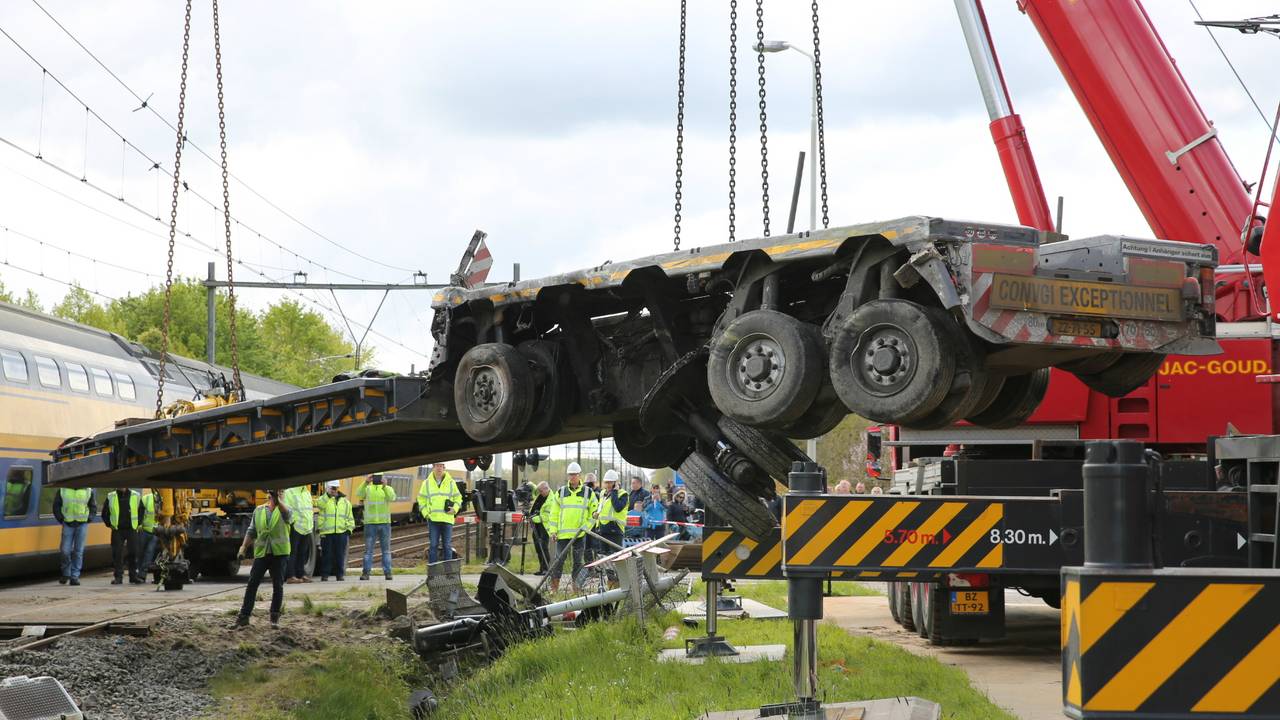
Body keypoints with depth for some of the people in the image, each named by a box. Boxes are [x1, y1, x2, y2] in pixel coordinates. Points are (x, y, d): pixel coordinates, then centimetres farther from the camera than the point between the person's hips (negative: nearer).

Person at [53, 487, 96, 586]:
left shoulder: (88, 491, 5)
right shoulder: (63, 490, 2)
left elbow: (93, 507, 14)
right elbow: (56, 506, 8)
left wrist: (88, 518, 1)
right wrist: (61, 519, -2)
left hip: (82, 524, 0)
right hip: (68, 524, 0)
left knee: (79, 551, 0)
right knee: (65, 550, -1)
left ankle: (75, 576, 6)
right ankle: (66, 574, 20)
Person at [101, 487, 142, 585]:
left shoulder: (136, 496, 4)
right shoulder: (111, 497, 4)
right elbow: (104, 513, 13)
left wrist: (138, 524, 7)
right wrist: (109, 524, 4)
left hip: (132, 529, 0)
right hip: (117, 530, 0)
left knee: (133, 553, -1)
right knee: (117, 553, -2)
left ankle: (134, 576, 6)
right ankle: (118, 576, 3)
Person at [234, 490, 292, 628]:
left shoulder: (283, 509, 1)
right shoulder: (258, 510, 10)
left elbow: (286, 513, -26)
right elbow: (251, 531, 15)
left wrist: (278, 501, -45)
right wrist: (243, 548, 5)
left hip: (280, 553, -2)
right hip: (261, 553, 2)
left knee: (278, 586, 1)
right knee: (252, 584, -1)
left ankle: (275, 618, 11)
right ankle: (244, 616, 3)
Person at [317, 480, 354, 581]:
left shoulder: (345, 502, 15)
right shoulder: (324, 499, 6)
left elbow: (349, 517, 18)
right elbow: (320, 504, -16)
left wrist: (349, 528, 7)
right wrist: (327, 494, -21)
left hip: (341, 532, 3)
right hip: (327, 532, -3)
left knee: (340, 555, 4)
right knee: (327, 555, -1)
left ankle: (340, 574, 11)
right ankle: (324, 575, 5)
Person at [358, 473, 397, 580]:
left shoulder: (388, 489, 7)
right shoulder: (367, 488, 8)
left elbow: (392, 498, -15)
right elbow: (359, 494, -13)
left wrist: (385, 487, -31)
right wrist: (366, 482, -26)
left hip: (385, 523, 0)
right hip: (370, 523, 0)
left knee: (386, 549, 2)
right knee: (368, 549, -2)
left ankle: (387, 572, 5)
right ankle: (366, 572, -2)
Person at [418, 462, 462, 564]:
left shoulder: (451, 483, 8)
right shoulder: (427, 483, 8)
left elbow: (458, 498, 14)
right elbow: (421, 499, 12)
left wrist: (455, 509, -3)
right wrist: (425, 513, 1)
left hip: (447, 518, 0)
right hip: (433, 519, 0)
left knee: (447, 545, 3)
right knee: (433, 545, -1)